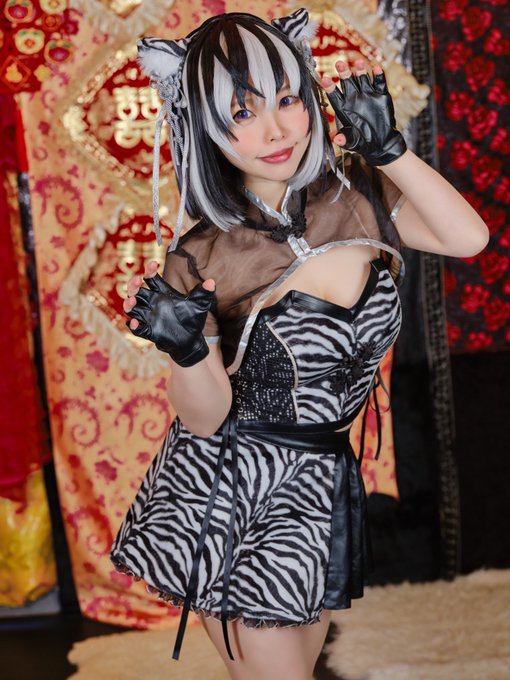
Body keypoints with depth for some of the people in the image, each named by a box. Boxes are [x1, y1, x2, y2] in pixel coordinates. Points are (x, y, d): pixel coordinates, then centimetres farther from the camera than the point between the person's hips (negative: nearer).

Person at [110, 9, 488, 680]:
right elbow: (206, 416, -10)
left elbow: (468, 236, -9)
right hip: (226, 490, -4)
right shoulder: (202, 259, -16)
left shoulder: (354, 192, -5)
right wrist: (186, 350, -31)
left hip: (320, 484, 4)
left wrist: (386, 145, -14)